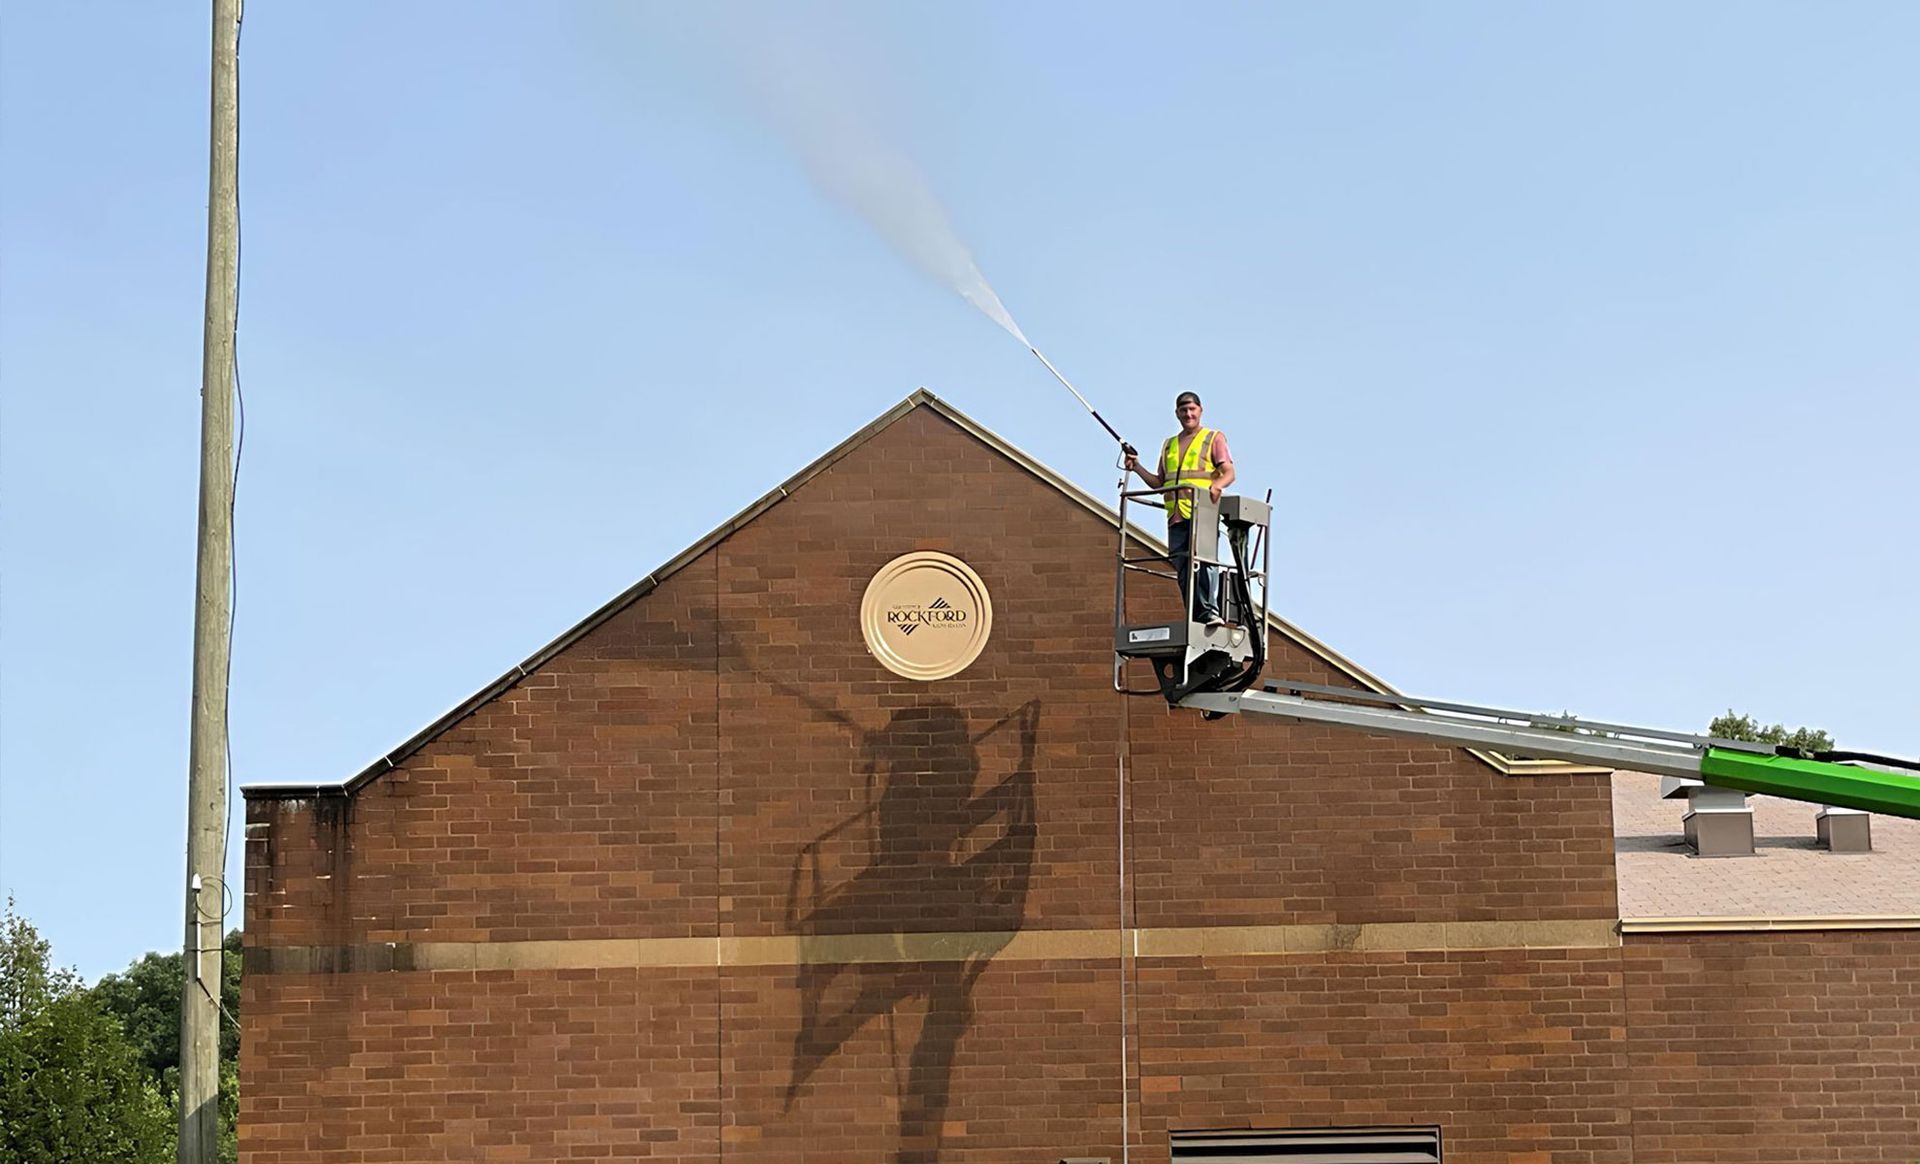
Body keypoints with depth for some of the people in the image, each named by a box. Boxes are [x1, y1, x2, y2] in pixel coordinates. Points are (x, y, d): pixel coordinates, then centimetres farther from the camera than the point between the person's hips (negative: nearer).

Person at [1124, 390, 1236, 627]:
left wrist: (1217, 485, -21)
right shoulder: (1169, 445, 26)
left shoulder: (1214, 437, 11)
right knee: (1183, 569, -1)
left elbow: (1229, 472, 1)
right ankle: (1194, 618, -1)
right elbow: (1160, 483, 26)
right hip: (1176, 516, 5)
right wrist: (1137, 468, 12)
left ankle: (1210, 611, -23)